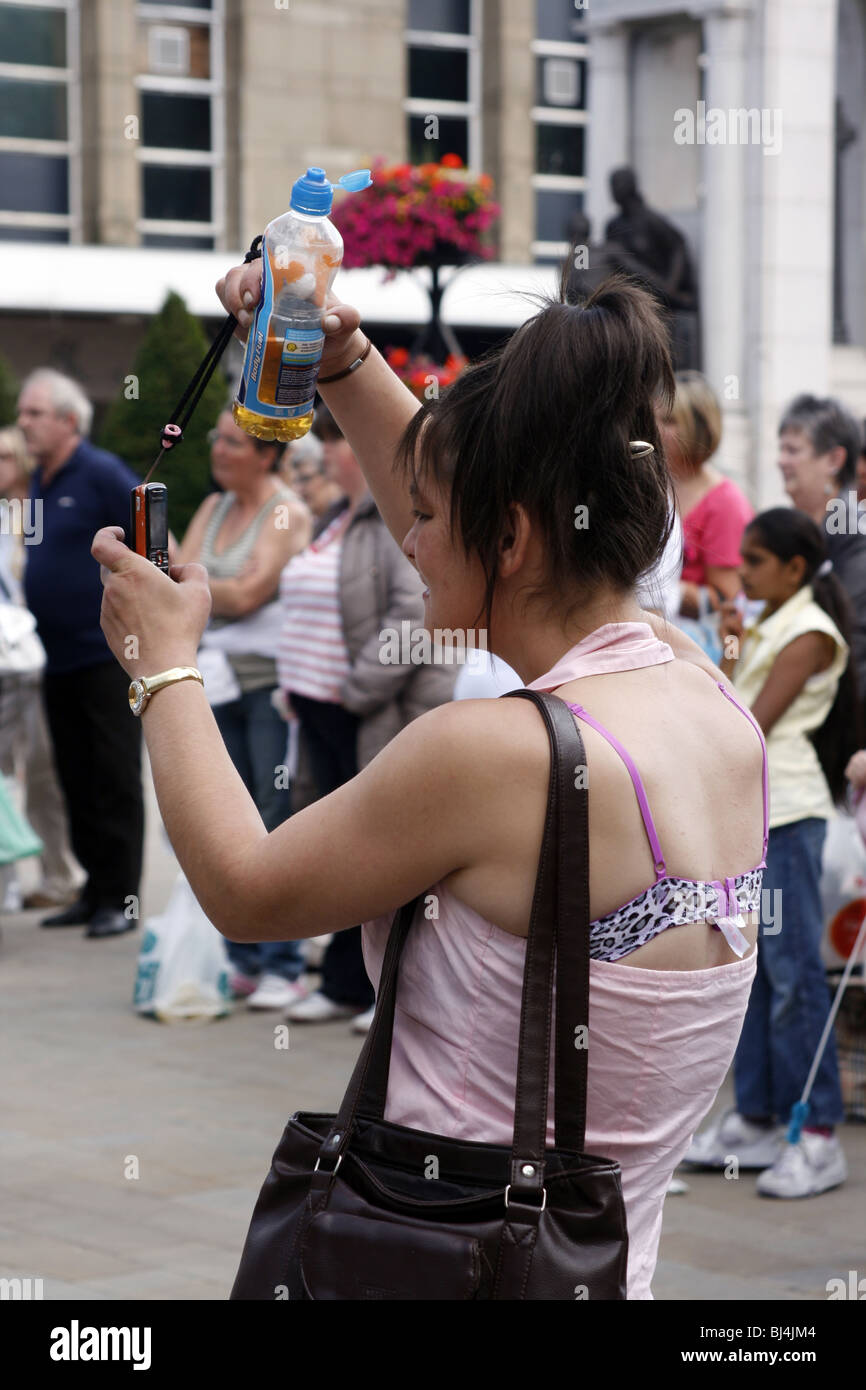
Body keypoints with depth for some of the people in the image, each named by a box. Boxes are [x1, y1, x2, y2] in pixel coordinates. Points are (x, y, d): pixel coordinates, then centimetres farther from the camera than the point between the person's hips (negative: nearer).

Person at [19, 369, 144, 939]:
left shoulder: (101, 474, -10)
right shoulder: (41, 482, 12)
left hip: (107, 653, -8)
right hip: (59, 658, 8)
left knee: (115, 780, -3)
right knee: (78, 782, 11)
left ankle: (121, 899, 1)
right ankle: (95, 889, 19)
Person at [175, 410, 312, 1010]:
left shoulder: (288, 514, -7)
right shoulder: (214, 509, 15)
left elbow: (247, 594, -15)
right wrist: (223, 590, -10)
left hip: (271, 679, -7)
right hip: (223, 680, 7)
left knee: (279, 823, -6)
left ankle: (283, 966, -3)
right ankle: (243, 960, 15)